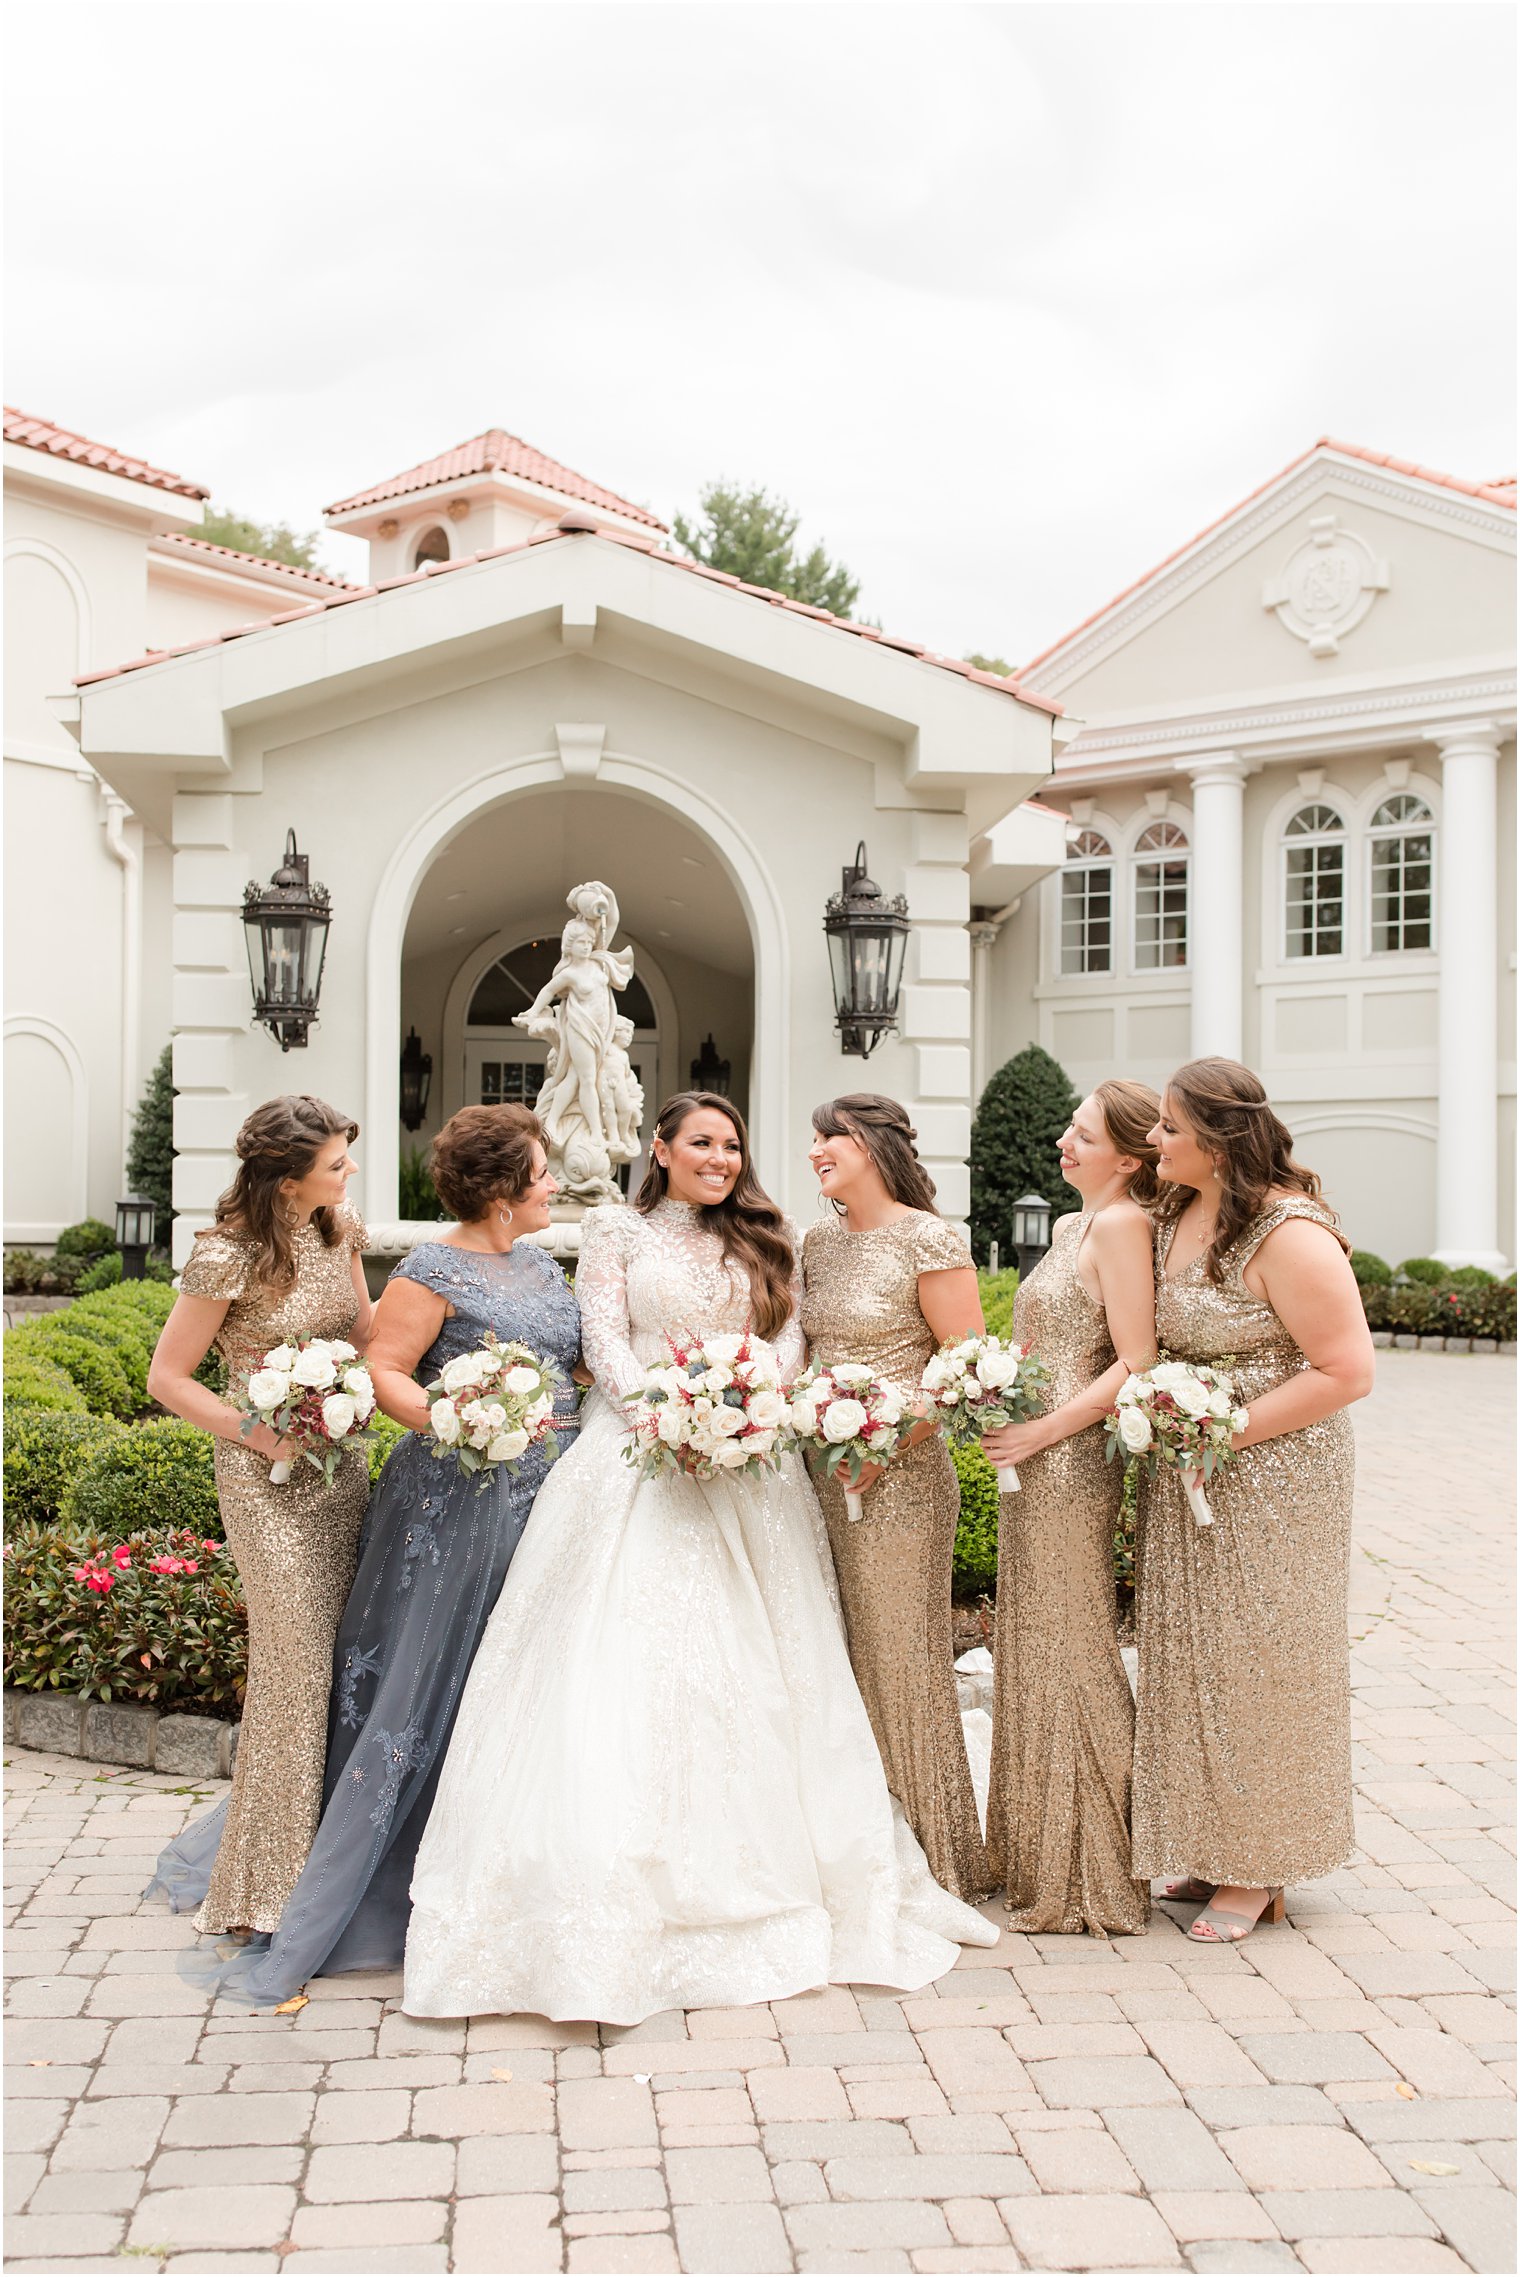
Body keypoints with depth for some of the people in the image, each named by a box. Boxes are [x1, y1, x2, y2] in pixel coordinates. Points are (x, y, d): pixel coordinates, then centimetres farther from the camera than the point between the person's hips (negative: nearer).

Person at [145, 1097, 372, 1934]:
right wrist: (261, 1434, -18)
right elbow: (167, 1379, -10)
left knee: (340, 1655, 9)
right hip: (268, 1483, -6)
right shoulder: (227, 1256, -17)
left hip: (342, 1467, 6)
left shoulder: (341, 1229, 2)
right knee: (296, 1665, -2)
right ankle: (267, 1884, 15)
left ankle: (327, 1858, 27)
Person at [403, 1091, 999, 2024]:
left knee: (748, 1664, 4)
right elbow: (605, 1344, -2)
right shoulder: (618, 1229, 6)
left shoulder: (767, 1242, 14)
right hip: (640, 1456, -2)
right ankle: (621, 1895, -1)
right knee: (628, 1659, -7)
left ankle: (762, 1878, 13)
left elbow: (789, 1340, 7)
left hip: (750, 1467, 3)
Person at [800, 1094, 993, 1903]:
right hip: (820, 1474, 7)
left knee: (901, 1659, 0)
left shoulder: (929, 1241, -9)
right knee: (836, 1662, 11)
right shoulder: (816, 1242, 12)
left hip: (899, 1479, -7)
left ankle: (933, 1861, 15)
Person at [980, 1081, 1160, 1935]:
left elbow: (1136, 1363, -19)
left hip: (1071, 1463, -9)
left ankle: (1090, 1876, 14)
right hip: (1037, 1459, 9)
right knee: (1038, 1650, 15)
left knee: (1072, 1655, 1)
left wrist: (1042, 1430, -19)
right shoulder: (1074, 1226, 14)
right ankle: (1044, 1859, 27)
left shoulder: (1122, 1225, -13)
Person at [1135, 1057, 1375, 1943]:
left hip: (1272, 1475, -8)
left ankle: (1260, 1869, 20)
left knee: (1256, 1660, 4)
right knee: (1192, 1660, 13)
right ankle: (1213, 1848, 28)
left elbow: (1347, 1372, -21)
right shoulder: (1176, 1214, 5)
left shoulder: (1289, 1234, -20)